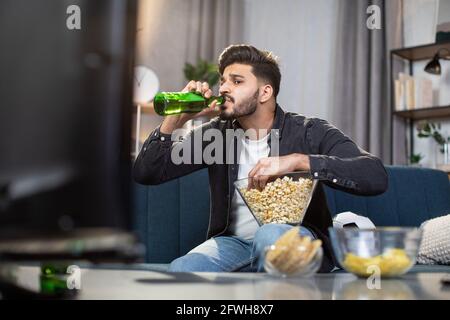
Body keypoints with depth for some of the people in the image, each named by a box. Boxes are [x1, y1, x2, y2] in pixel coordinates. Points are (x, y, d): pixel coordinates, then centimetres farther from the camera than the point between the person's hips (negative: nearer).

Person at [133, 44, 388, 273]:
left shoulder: (310, 132, -5)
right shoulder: (214, 133, 6)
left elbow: (377, 177, -20)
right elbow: (145, 174, 4)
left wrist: (297, 160, -28)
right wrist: (176, 120, -10)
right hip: (234, 242, 3)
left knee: (270, 234, -38)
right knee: (181, 270, -29)